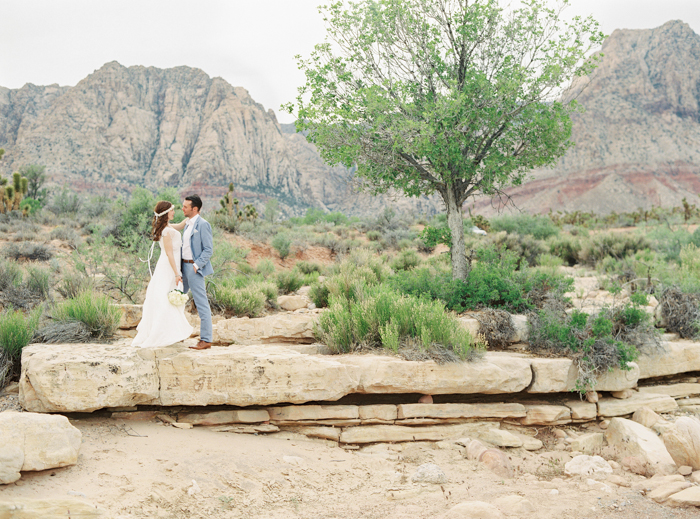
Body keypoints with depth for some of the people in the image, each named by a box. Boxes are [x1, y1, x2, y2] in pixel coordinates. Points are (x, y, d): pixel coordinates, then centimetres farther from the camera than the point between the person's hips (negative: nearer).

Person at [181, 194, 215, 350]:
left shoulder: (203, 224, -12)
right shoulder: (187, 225, 16)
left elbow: (209, 250, -15)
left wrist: (196, 265, -19)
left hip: (195, 268, -10)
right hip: (184, 267, 10)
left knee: (202, 304, -4)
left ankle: (206, 340, 0)